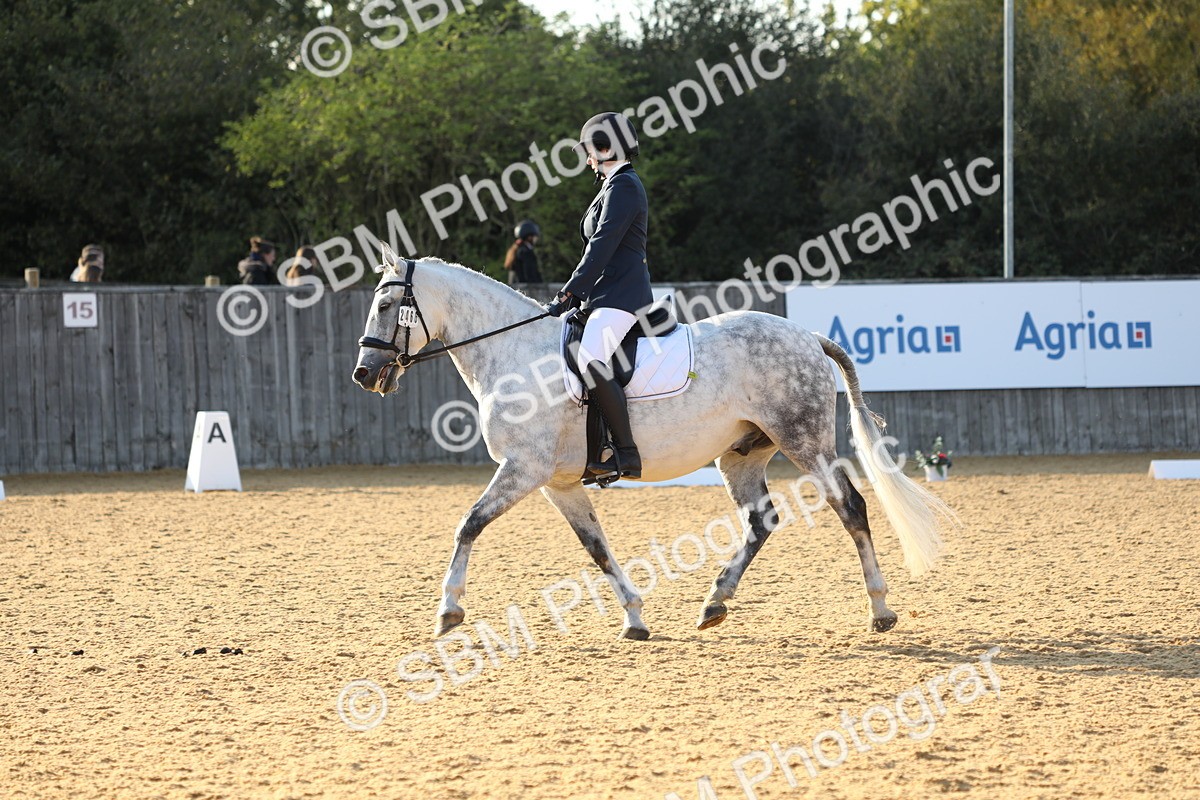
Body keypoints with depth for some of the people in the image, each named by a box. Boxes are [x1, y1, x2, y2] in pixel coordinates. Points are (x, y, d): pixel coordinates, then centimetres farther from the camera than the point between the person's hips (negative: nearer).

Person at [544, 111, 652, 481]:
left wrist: (567, 295, -20)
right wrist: (575, 297, 16)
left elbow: (601, 247, -18)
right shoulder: (615, 186, 22)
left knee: (590, 363, -29)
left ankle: (627, 455, -29)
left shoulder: (623, 186, -10)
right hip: (604, 297, 12)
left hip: (621, 296, -12)